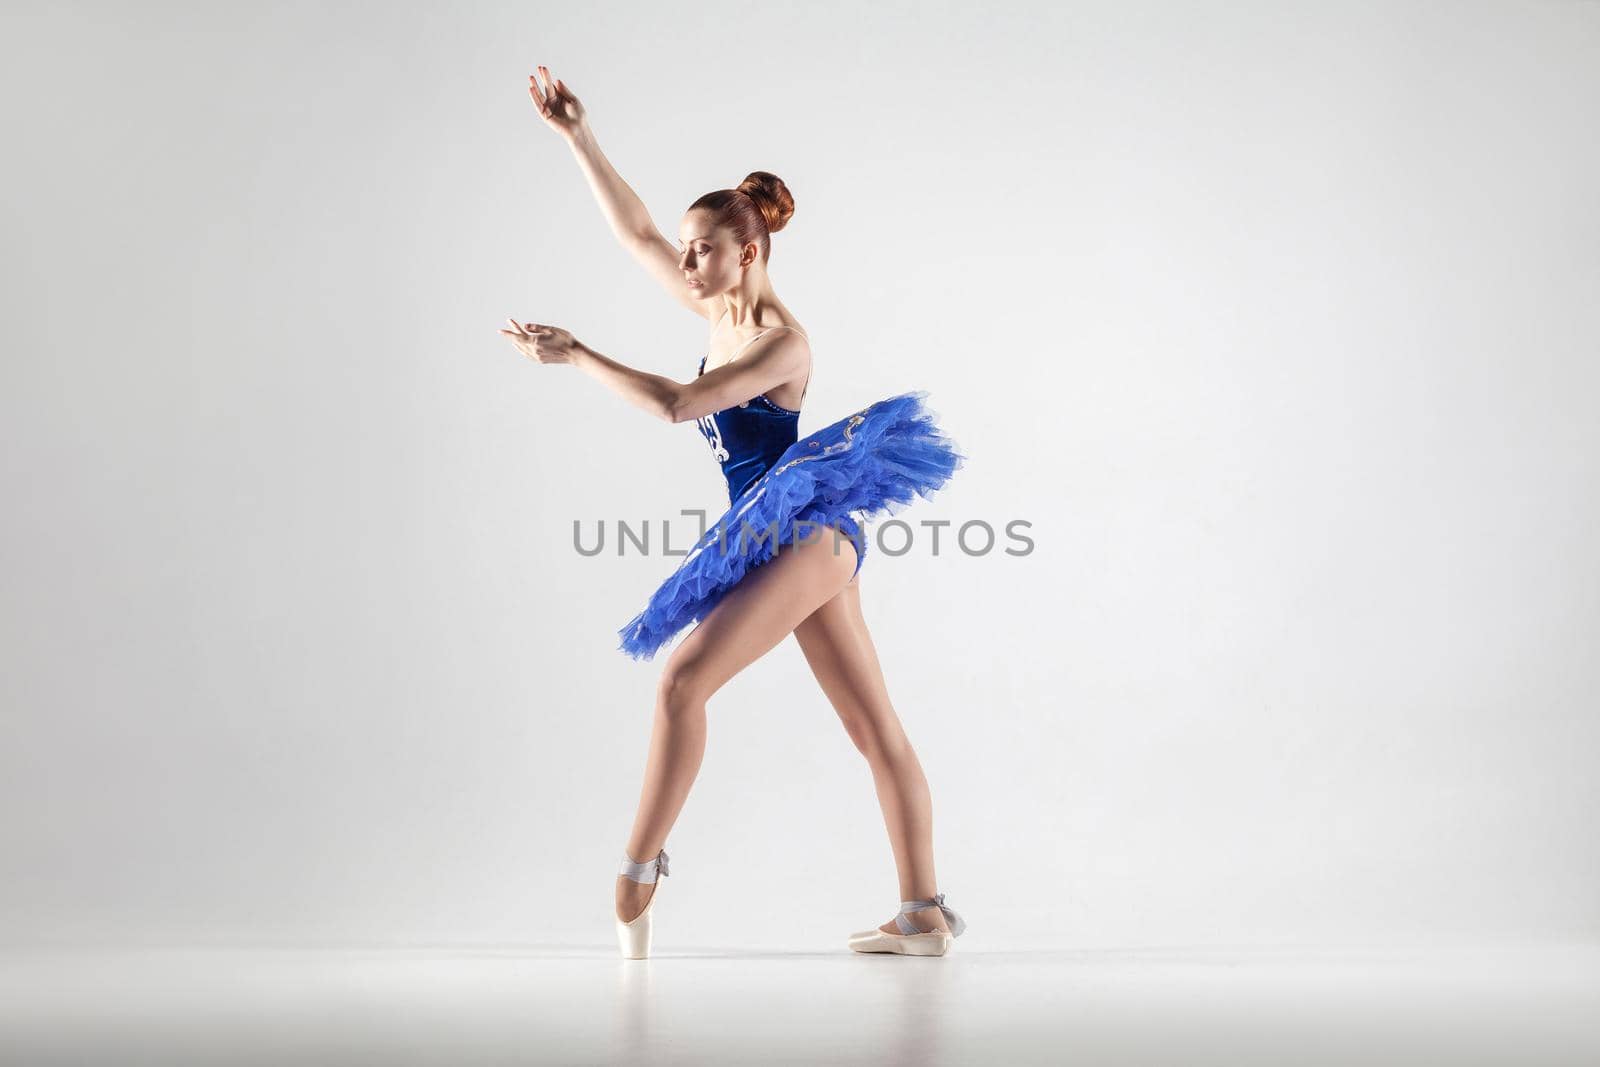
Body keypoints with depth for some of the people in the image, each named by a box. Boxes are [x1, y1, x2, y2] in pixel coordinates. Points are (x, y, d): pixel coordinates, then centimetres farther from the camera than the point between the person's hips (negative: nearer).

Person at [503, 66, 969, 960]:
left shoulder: (784, 343, -13)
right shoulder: (722, 313, 11)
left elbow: (677, 405, -23)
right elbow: (636, 232, 13)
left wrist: (576, 355, -16)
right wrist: (578, 136, 9)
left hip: (801, 533, -9)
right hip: (798, 545, 9)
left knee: (684, 679, -15)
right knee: (875, 726, 7)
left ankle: (640, 869, -8)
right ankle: (925, 913, 8)